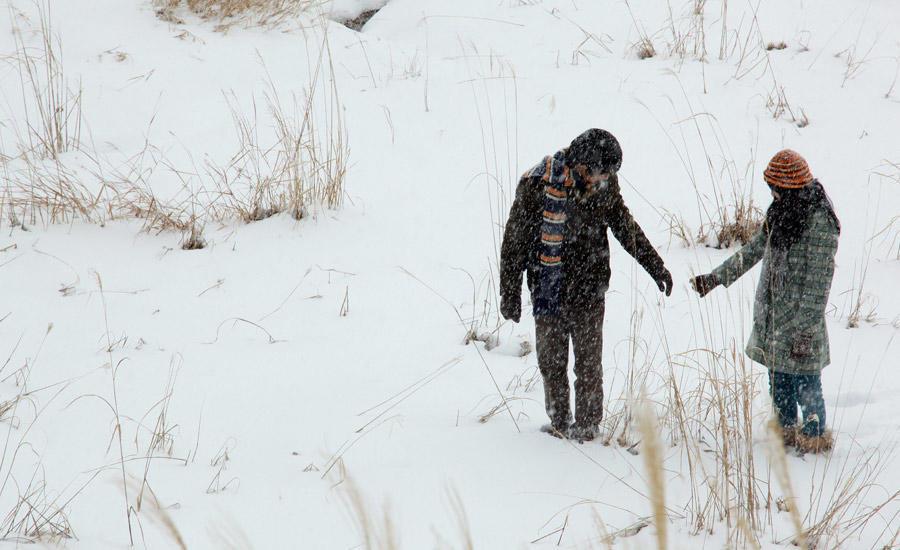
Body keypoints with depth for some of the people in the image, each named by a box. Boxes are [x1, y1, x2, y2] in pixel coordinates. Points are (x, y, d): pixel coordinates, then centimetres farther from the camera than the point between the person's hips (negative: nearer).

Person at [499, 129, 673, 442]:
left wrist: (655, 265, 20)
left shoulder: (605, 184, -4)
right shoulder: (538, 185, -15)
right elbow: (515, 241, -6)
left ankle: (587, 425, 12)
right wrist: (510, 293, -4)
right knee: (551, 362, 7)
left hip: (589, 290, 2)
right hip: (549, 290, -1)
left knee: (589, 363, 1)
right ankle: (559, 425, 20)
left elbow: (625, 225, 15)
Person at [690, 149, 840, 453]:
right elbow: (753, 250, 20)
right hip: (771, 319, 8)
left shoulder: (820, 222, -19)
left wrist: (805, 331, -21)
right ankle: (785, 431, 31)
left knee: (804, 384, 1)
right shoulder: (781, 212, 8)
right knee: (778, 381, 17)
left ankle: (815, 436, 16)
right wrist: (714, 278, 21)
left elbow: (819, 282, -19)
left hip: (800, 322, -8)